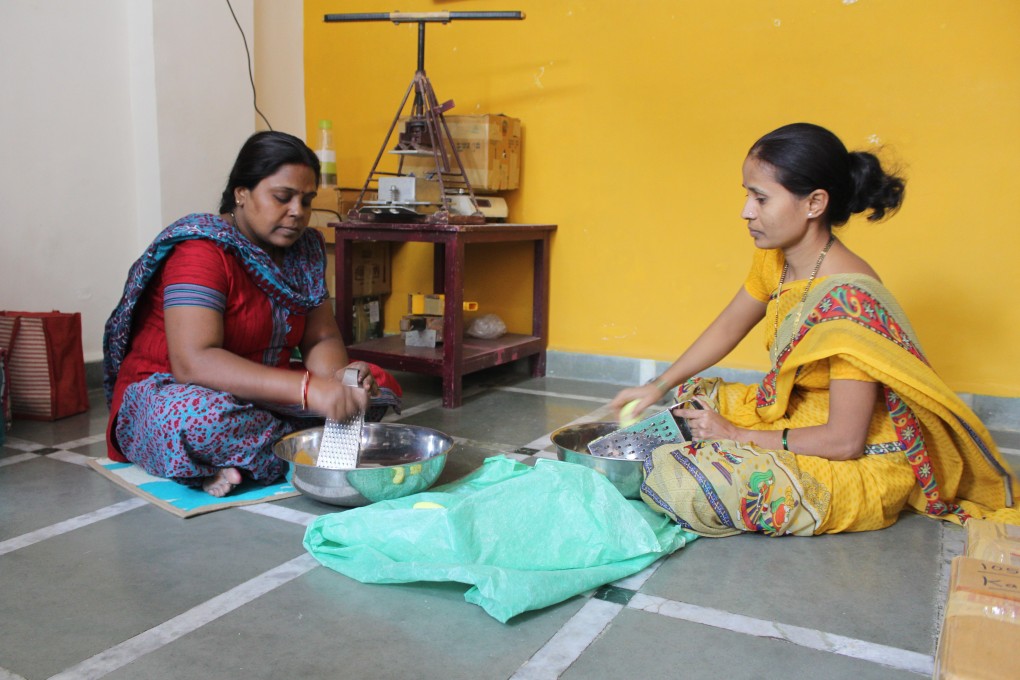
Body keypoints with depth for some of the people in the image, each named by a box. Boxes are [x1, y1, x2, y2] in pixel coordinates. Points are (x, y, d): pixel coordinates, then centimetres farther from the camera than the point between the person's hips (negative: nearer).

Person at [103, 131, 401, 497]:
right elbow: (193, 362, -31)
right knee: (200, 419, -41)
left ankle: (237, 461, -13)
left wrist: (338, 378, -24)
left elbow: (322, 338, 2)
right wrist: (308, 388, -40)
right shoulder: (202, 250, -19)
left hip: (260, 396, 8)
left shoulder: (304, 248, 4)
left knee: (379, 388, -8)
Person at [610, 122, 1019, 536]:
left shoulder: (848, 300, -30)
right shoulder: (775, 261, -4)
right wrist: (658, 387, 7)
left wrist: (737, 435, -17)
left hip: (860, 467, -9)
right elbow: (729, 326, 14)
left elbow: (844, 441, -27)